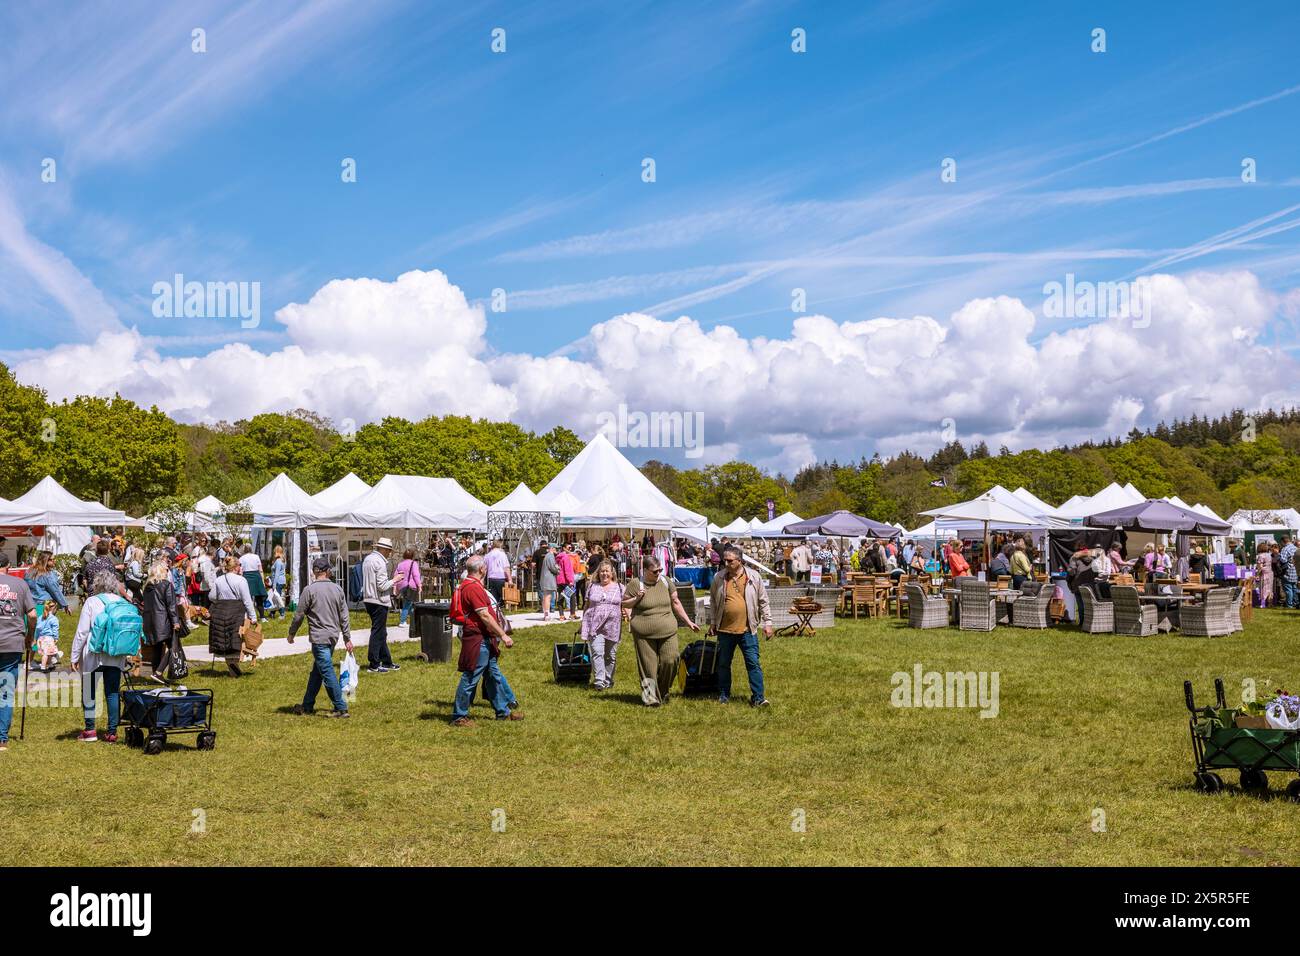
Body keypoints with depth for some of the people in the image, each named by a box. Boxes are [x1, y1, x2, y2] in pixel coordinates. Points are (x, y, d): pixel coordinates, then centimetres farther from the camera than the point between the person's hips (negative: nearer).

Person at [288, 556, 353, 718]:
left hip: (319, 637, -6)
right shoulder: (337, 589, 5)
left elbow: (299, 615, -5)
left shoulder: (309, 590, -10)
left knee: (328, 673, -5)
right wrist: (347, 638, 14)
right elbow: (344, 616, 8)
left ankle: (341, 708, -7)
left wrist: (291, 633, 10)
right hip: (333, 636, 6)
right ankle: (307, 706, 25)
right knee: (316, 671, 17)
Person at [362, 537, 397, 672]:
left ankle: (387, 662, 23)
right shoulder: (380, 562, -17)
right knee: (378, 632, -3)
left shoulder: (367, 559, 12)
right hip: (379, 601, -9)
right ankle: (374, 665, 2)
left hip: (369, 599, 9)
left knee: (381, 632, 16)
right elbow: (382, 586, -20)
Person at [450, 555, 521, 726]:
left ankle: (503, 711, 24)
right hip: (478, 640, -11)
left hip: (485, 640, 11)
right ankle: (459, 716, 5)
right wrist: (503, 635, -18)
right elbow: (485, 616, -23)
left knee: (494, 675, 16)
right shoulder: (473, 588, -20)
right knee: (470, 678, -3)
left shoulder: (469, 584, 14)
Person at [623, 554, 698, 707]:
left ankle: (663, 692, 19)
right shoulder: (635, 584, -3)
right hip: (644, 634, -3)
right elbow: (624, 603, 6)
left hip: (668, 631, 3)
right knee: (648, 666, -1)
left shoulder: (665, 582, 6)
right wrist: (637, 599, -13)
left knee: (670, 661, -2)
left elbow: (675, 603, 15)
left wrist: (688, 622, 15)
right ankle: (651, 698, 5)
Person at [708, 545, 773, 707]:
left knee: (753, 663, -3)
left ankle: (758, 697, 1)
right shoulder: (719, 579, 1)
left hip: (747, 630, -2)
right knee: (723, 664, 12)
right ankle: (723, 695, 27)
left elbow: (763, 602, 4)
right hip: (725, 630, 2)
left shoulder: (754, 578, -3)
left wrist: (767, 623, 2)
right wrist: (712, 622, 12)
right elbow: (713, 601, 13)